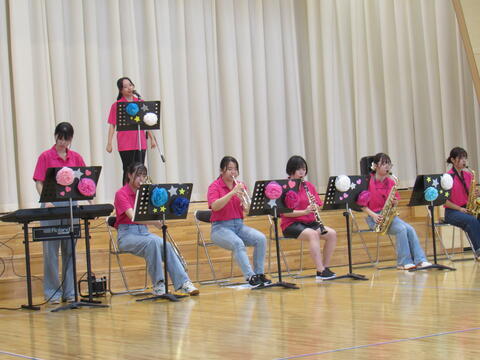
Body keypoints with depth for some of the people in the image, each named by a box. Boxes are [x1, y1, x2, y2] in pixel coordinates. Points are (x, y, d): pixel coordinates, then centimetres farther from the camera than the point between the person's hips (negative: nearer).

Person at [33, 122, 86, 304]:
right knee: (51, 250, -2)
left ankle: (69, 291, 13)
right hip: (51, 206, -3)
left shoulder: (76, 157, 8)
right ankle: (52, 292, 5)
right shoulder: (45, 157, -2)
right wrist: (46, 201, -22)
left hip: (71, 205, 3)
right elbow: (39, 183, -6)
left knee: (69, 250, 7)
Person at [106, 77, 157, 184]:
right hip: (125, 145, -4)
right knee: (128, 171, -3)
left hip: (140, 143, 4)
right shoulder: (116, 105, -1)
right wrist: (109, 143, -10)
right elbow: (112, 125, -3)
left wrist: (152, 138, 12)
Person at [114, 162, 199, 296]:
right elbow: (132, 216, -24)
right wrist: (155, 222, -36)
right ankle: (158, 285, -29)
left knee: (166, 245, -25)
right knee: (152, 242, -34)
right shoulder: (121, 194, -8)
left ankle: (183, 283, -32)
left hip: (144, 231, 5)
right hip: (126, 234, -5)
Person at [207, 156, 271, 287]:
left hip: (239, 225, 5)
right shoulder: (214, 186, -3)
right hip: (220, 227, -5)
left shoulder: (240, 186, 11)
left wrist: (243, 200, -19)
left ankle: (259, 274, -14)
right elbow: (215, 206, -21)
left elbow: (247, 210, 3)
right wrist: (232, 193, -27)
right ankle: (250, 277, -39)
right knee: (238, 243, -35)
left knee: (261, 239, -21)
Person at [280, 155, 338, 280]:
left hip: (310, 222, 6)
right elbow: (285, 212, -14)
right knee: (313, 234, -34)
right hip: (291, 224, -6)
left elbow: (318, 207, 10)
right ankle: (320, 271, -35)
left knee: (332, 234, -16)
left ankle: (325, 268, -9)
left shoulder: (309, 186, 11)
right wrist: (304, 211, -24)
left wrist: (314, 207, -13)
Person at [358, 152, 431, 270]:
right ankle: (404, 262, -20)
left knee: (410, 229, -17)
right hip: (375, 218, -5)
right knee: (401, 229, -26)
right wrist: (373, 215, -17)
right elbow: (362, 204, -6)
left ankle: (420, 261, -20)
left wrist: (395, 203, -7)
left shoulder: (391, 182, 9)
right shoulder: (368, 182, -8)